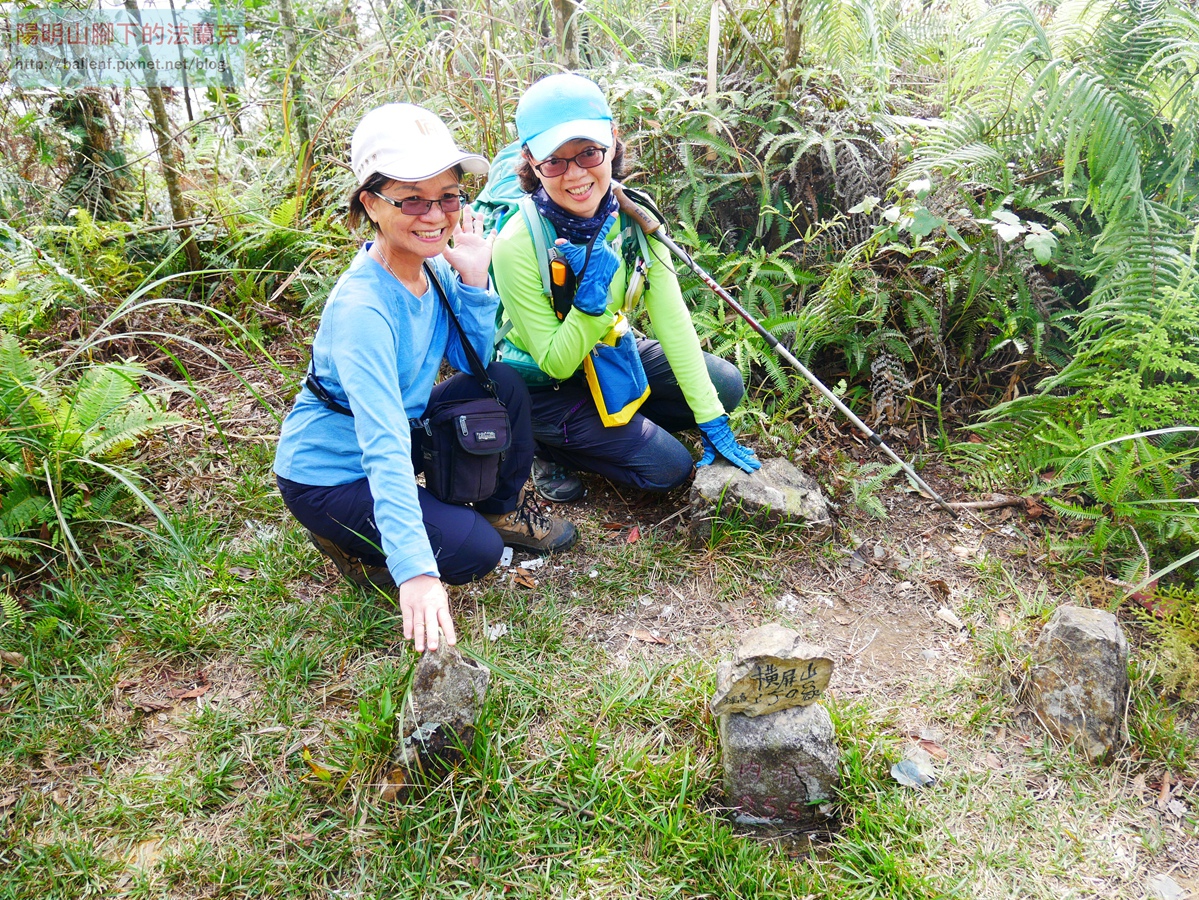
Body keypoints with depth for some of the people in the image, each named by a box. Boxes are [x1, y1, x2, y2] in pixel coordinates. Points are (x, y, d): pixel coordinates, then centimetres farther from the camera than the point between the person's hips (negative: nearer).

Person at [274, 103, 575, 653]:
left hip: (401, 429, 8)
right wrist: (416, 571, -47)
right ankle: (347, 539, 5)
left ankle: (504, 507, 16)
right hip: (329, 473, -8)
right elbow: (384, 447, -40)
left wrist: (473, 282, -14)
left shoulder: (433, 265, -8)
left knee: (503, 384, -6)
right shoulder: (363, 308, -32)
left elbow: (474, 361, 2)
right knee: (475, 551, -19)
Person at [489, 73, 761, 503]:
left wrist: (711, 421, -14)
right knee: (668, 467, -12)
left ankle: (614, 425, 10)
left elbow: (671, 317, -14)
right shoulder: (517, 246, -31)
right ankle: (548, 447, 6)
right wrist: (591, 296, -41)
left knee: (727, 386, -1)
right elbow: (555, 363, -23)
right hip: (542, 387, -6)